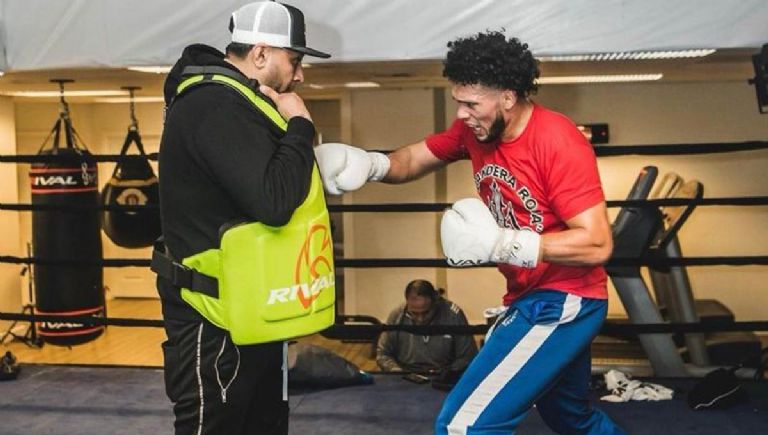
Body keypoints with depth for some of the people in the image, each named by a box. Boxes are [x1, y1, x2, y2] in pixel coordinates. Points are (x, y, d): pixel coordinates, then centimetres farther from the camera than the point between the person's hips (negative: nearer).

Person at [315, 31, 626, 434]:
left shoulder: (559, 143, -24)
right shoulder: (475, 128, -2)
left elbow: (597, 244, -27)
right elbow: (415, 158, 6)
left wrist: (502, 243, -31)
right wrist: (370, 163, -16)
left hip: (563, 302, -9)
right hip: (530, 298, 9)